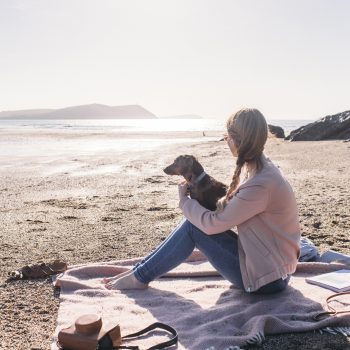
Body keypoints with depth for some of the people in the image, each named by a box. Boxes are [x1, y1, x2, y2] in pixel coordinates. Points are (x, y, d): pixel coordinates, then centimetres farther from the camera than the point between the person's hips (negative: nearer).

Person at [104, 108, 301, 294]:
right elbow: (229, 212, 9)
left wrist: (184, 200, -6)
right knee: (195, 223, 0)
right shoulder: (260, 168, 3)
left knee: (192, 228, -12)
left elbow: (212, 224, -22)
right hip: (267, 263, 9)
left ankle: (140, 277, 4)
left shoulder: (260, 184, -28)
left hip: (267, 279, -9)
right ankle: (140, 270, 10)